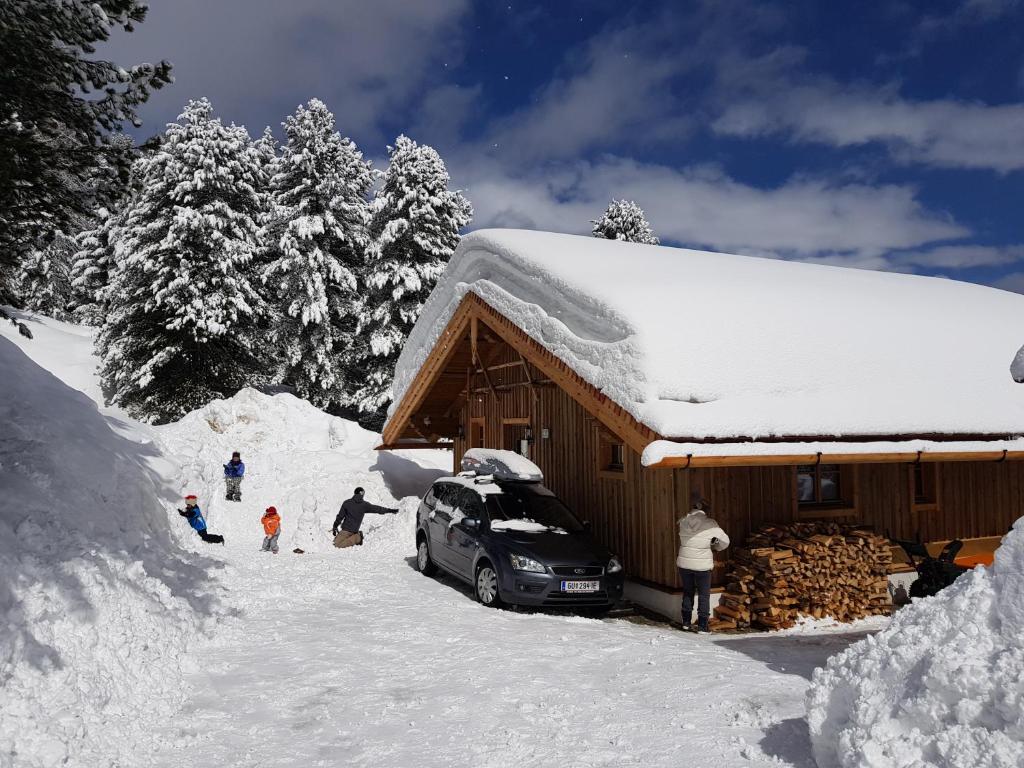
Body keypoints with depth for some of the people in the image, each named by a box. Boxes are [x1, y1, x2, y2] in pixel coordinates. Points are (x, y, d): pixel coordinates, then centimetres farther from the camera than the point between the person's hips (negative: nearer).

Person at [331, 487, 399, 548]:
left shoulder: (347, 503, -3)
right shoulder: (364, 505, -1)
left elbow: (340, 516, 1)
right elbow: (377, 509, 4)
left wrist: (335, 527, 11)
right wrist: (390, 510, 12)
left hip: (346, 529, -3)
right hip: (355, 530, 3)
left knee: (337, 544, -5)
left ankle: (356, 539, -17)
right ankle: (357, 537, -2)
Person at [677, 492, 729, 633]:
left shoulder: (683, 522, -7)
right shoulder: (710, 524, -13)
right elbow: (725, 541, 2)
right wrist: (717, 547, 22)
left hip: (684, 562, 3)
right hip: (702, 565, -3)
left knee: (687, 591, 20)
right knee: (704, 594, 11)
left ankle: (686, 621, 26)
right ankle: (702, 625, 9)